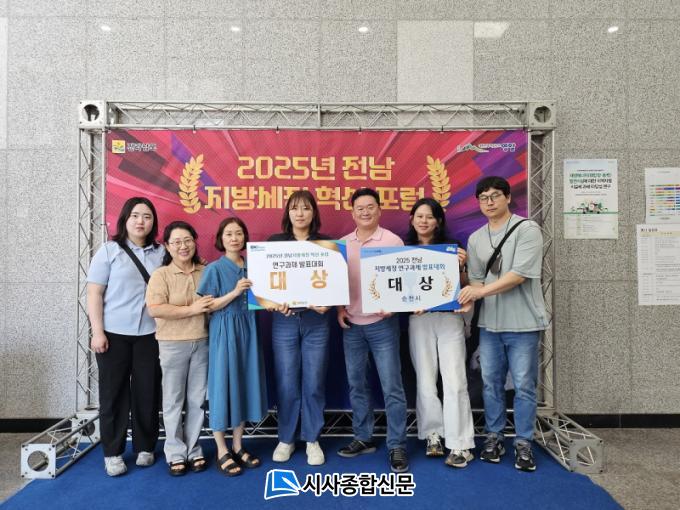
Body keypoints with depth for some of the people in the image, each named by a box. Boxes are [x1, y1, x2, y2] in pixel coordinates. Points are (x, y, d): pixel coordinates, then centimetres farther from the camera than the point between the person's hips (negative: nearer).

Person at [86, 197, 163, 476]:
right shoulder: (109, 250, 1)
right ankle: (112, 452, 20)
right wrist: (97, 331, -9)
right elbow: (94, 294, -2)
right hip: (114, 333, -2)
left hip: (150, 334, 2)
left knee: (147, 392, 7)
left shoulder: (161, 252, 7)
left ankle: (145, 447, 23)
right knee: (113, 392, 7)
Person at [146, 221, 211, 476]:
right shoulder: (161, 274, -5)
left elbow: (215, 302, 19)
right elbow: (155, 309, -16)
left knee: (197, 400, 11)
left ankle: (193, 450, 25)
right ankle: (176, 454, 22)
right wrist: (191, 309, -18)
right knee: (174, 401, 8)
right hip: (173, 344, -3)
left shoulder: (206, 272, 6)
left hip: (202, 342, 3)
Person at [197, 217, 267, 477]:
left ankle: (238, 446, 23)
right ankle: (222, 451, 13)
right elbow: (206, 306, -11)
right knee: (223, 385, 0)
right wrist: (234, 293, -21)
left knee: (245, 383, 9)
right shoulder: (214, 269, -6)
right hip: (224, 333, -5)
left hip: (248, 330, 5)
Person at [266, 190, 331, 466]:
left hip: (316, 321, 0)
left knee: (313, 383, 7)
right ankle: (285, 439, 25)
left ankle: (312, 440, 24)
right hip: (284, 321, 0)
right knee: (286, 383, 7)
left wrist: (327, 304, -17)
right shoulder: (274, 242, 5)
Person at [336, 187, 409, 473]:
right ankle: (363, 438, 29)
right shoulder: (343, 244, 8)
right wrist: (339, 309, 1)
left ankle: (397, 446, 12)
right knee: (356, 384, 13)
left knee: (391, 386, 0)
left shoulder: (392, 241, -4)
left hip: (382, 323, -4)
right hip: (351, 325, 5)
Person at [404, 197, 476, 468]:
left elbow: (462, 285, 4)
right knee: (425, 382, 7)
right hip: (418, 321, 2)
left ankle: (460, 445, 7)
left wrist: (461, 266, -14)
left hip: (449, 318, -1)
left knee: (454, 382, -3)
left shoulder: (451, 246, 3)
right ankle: (433, 436, 24)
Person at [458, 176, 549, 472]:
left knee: (524, 386, 4)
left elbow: (519, 274, -17)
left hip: (522, 324, -5)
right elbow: (476, 278, 12)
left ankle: (523, 444, 19)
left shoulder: (527, 230, -7)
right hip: (489, 323, 5)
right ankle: (494, 437, 27)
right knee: (491, 382, 12)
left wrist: (480, 291, -18)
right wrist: (467, 299, -9)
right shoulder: (475, 239, 10)